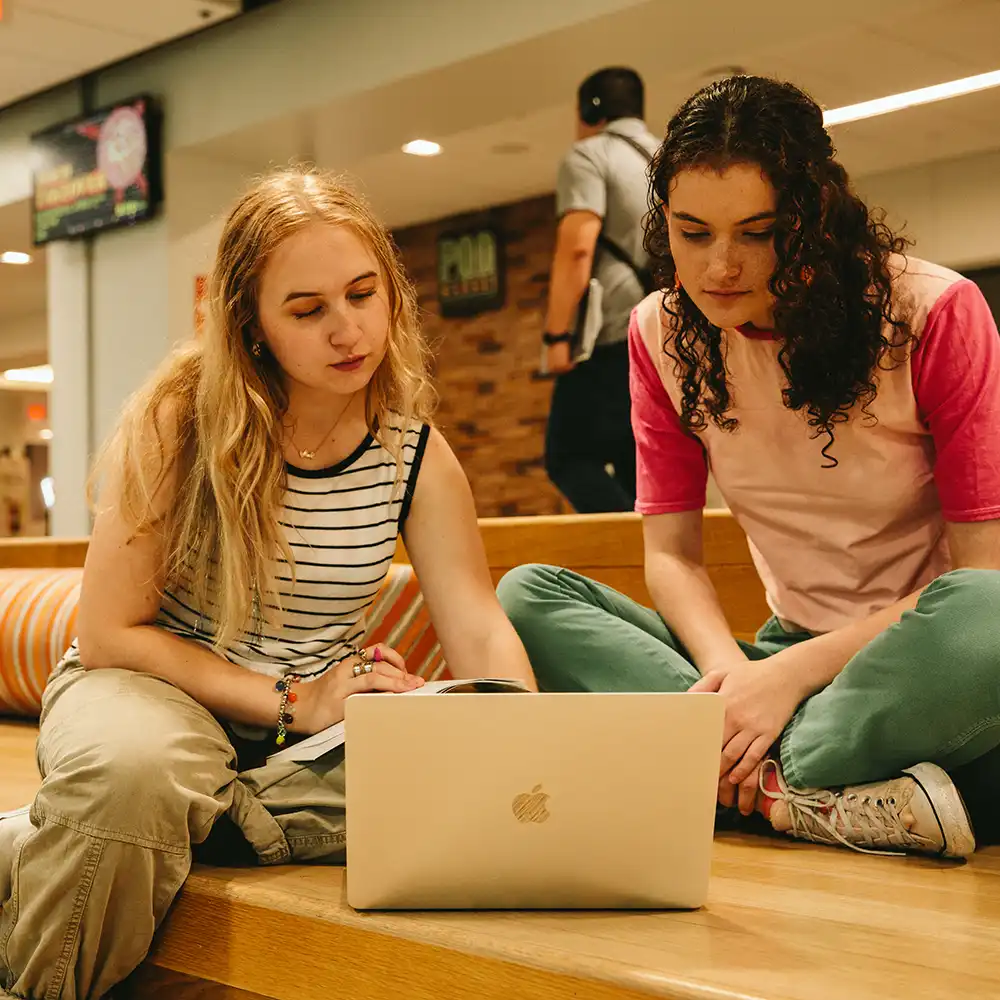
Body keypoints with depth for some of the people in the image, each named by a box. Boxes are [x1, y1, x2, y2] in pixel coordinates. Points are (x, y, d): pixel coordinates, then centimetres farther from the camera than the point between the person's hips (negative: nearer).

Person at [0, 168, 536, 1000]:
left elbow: (482, 633, -7)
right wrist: (291, 702, -20)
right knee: (129, 771, -41)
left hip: (317, 715, 4)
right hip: (158, 686, -4)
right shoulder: (179, 420, -13)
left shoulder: (416, 454, -2)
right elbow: (109, 633, -13)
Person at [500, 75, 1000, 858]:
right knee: (527, 596, -15)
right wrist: (728, 668, -21)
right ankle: (833, 792, -27)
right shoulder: (664, 334, 2)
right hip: (795, 661, 5)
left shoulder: (932, 311, -11)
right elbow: (672, 552, 1)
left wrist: (795, 670, -22)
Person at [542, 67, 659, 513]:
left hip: (614, 334, -7)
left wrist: (557, 334, -15)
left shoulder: (589, 156, 0)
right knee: (642, 467, 8)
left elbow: (577, 247, -14)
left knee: (570, 458, -6)